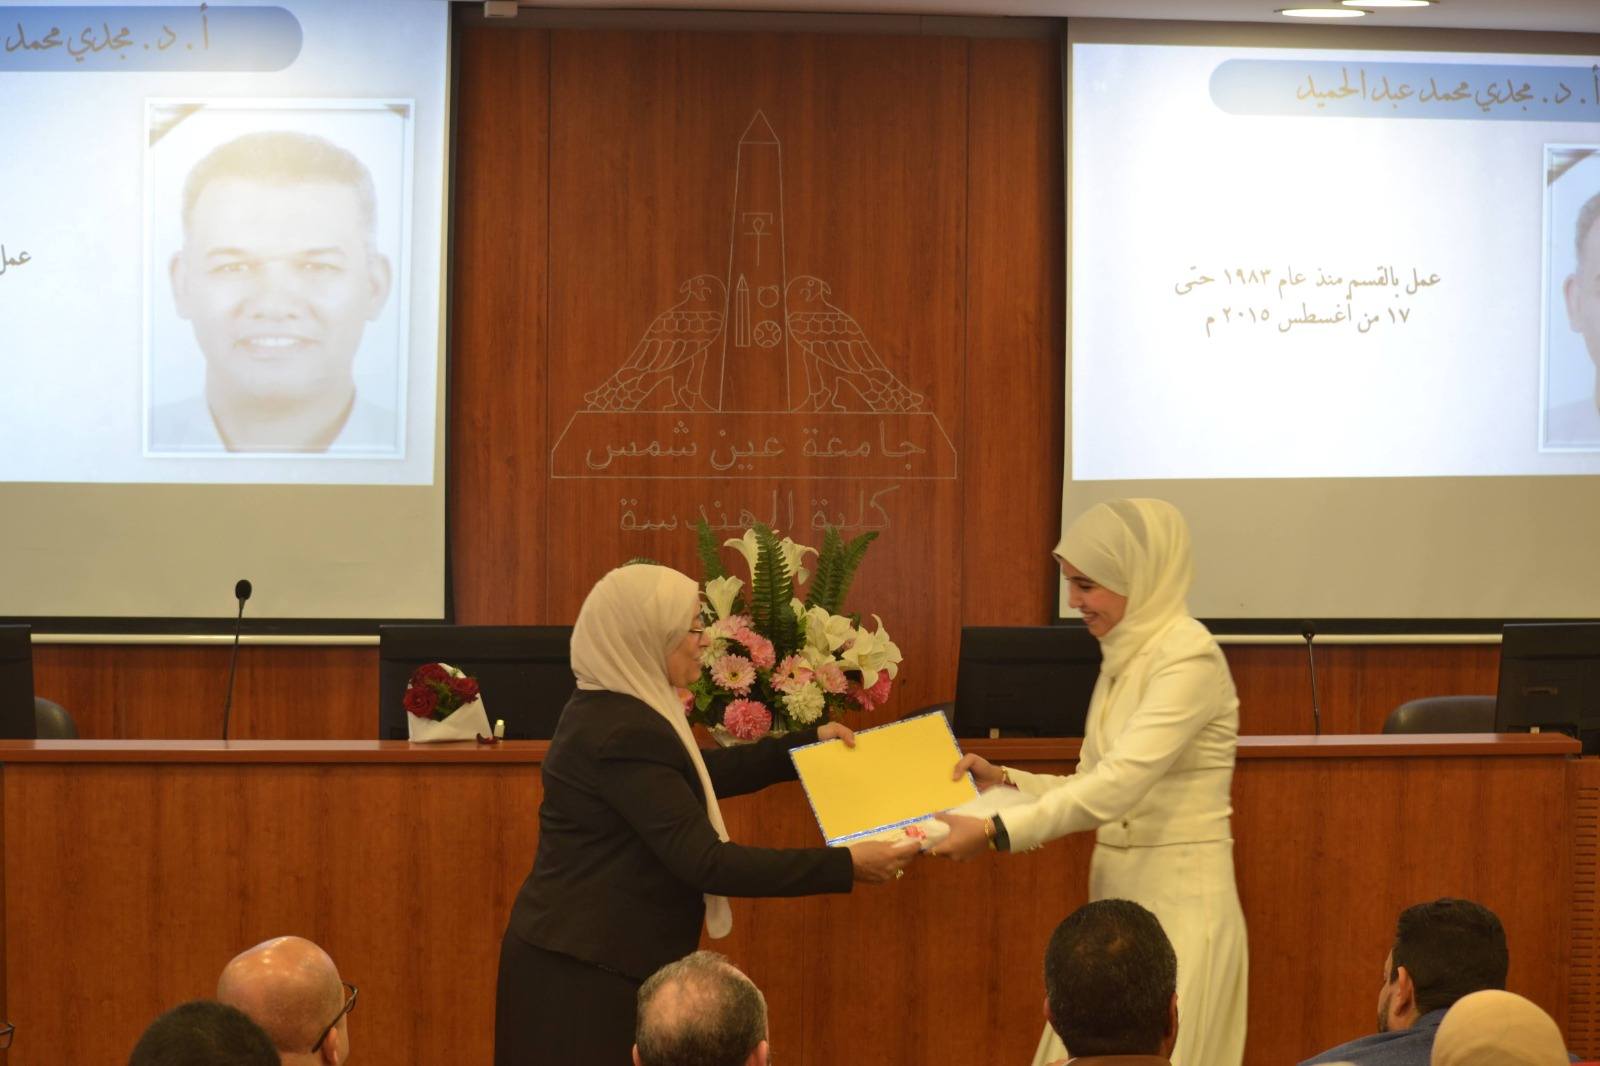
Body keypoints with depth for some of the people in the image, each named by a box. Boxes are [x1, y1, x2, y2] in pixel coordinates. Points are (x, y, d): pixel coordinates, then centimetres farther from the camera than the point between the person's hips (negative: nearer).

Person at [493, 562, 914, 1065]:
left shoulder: (611, 709, 9)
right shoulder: (625, 733, -23)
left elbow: (698, 775, 24)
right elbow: (704, 861, -26)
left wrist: (807, 744, 21)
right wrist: (845, 865, -24)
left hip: (586, 957, 10)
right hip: (588, 971, -10)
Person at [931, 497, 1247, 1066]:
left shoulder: (1189, 657, -15)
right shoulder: (1124, 660, 13)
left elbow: (1117, 785, -25)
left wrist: (997, 832, -28)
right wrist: (1001, 780, 3)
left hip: (1178, 906, -8)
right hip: (1118, 900, 8)